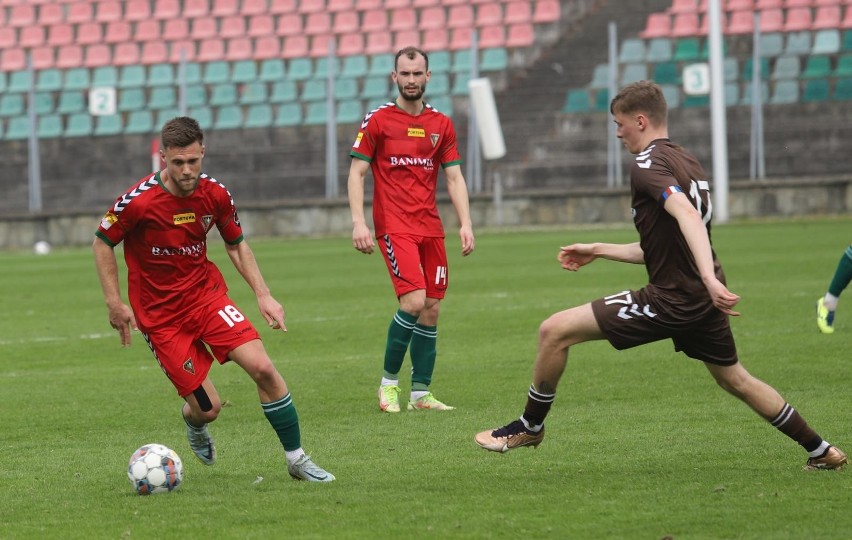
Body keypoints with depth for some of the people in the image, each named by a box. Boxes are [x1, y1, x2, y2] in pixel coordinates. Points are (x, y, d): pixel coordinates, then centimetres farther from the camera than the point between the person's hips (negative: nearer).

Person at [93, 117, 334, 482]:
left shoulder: (215, 195, -7)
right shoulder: (137, 201, -19)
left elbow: (236, 244, 11)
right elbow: (102, 243, -3)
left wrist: (263, 295, 1)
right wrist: (115, 304, -8)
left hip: (207, 294, 3)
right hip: (160, 315, -3)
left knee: (262, 368, -16)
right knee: (208, 407, -7)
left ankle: (297, 460, -2)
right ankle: (194, 422, 35)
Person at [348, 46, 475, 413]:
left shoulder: (441, 125, 11)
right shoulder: (377, 121, 0)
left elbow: (454, 177, 13)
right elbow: (357, 173, -1)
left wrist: (465, 224, 1)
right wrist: (358, 223, -12)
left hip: (430, 227, 5)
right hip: (393, 226, -5)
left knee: (431, 309, 2)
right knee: (414, 301, -19)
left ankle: (420, 393, 10)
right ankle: (388, 381, -4)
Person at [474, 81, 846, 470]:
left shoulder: (648, 164, -12)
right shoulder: (687, 163, 16)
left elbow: (688, 216, -31)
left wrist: (709, 278, -43)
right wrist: (598, 251, 27)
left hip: (672, 300, -9)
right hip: (703, 301, 9)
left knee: (555, 330, -6)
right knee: (735, 379, 27)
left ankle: (529, 427, 9)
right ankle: (822, 451, 31)